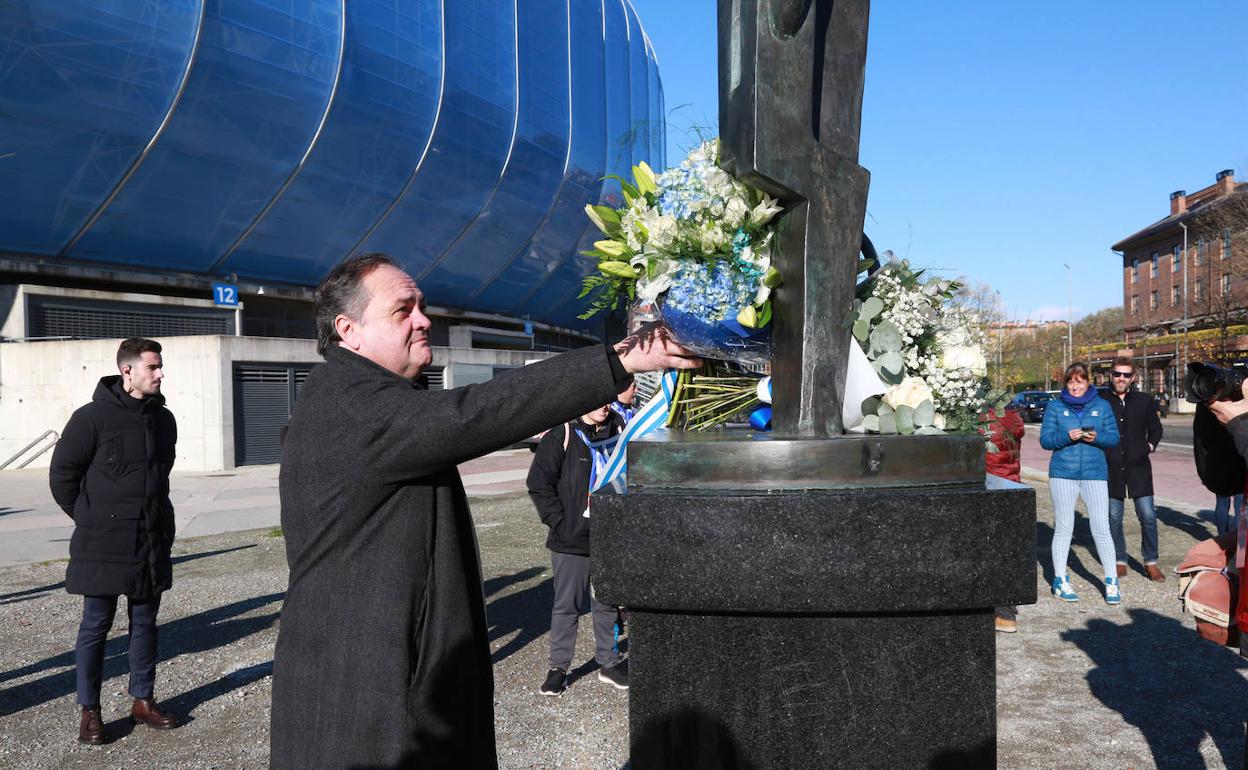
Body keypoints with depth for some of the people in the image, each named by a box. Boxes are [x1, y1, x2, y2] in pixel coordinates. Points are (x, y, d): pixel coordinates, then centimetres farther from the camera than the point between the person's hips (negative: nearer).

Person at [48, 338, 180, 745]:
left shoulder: (164, 419, 7)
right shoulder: (93, 417, -11)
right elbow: (62, 474, -4)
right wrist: (90, 519, 1)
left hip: (152, 542, 5)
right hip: (103, 544, -5)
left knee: (145, 623, 13)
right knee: (96, 626, 5)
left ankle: (143, 700, 24)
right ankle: (89, 711, 16)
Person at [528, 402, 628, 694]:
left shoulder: (618, 429, 4)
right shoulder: (562, 434, -11)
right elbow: (539, 483, -10)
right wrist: (558, 522, -13)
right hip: (571, 540, -4)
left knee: (608, 603, 15)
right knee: (567, 605, 6)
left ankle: (608, 662, 30)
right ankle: (558, 667, 19)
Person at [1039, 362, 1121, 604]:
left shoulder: (1102, 406, 8)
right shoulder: (1055, 407, 5)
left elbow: (1113, 437, 6)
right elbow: (1045, 439, 1)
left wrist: (1096, 437, -14)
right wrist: (1066, 436, -16)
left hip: (1095, 473, 0)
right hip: (1063, 473, 0)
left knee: (1102, 528, -3)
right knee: (1063, 528, 5)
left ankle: (1111, 581, 8)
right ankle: (1060, 580, 15)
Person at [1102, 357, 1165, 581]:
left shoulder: (1144, 401, 7)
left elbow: (1155, 428, 19)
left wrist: (1150, 445, 6)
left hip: (1138, 467, 1)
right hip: (1111, 468, -1)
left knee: (1148, 516, -3)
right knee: (1114, 517, 4)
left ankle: (1151, 563, 10)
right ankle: (1120, 561, 17)